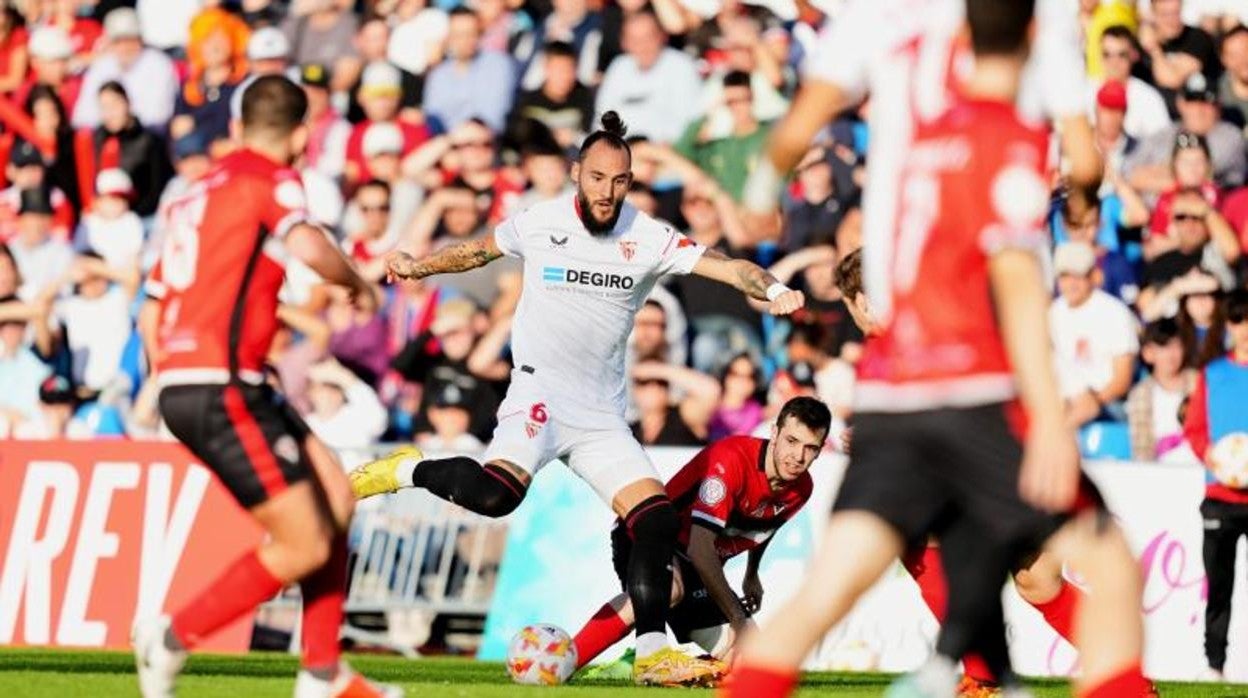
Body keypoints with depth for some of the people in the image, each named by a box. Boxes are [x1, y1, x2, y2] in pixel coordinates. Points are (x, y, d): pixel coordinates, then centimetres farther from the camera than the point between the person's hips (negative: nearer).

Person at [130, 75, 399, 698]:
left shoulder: (201, 191, 21)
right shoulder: (270, 179, -4)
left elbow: (151, 312, 23)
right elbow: (308, 247, -25)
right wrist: (358, 283, -6)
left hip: (182, 383, 9)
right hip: (221, 387, -9)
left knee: (334, 500, 12)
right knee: (305, 546, -7)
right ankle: (173, 637, -4)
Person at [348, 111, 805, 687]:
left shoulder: (649, 238, -3)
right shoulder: (539, 224, -3)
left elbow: (726, 267, -13)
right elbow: (481, 249, 18)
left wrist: (771, 290, -31)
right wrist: (422, 267, 16)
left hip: (601, 413, 3)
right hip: (539, 393, -3)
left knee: (657, 519, -9)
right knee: (497, 493, -31)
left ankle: (652, 652, -1)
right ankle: (408, 471, -3)